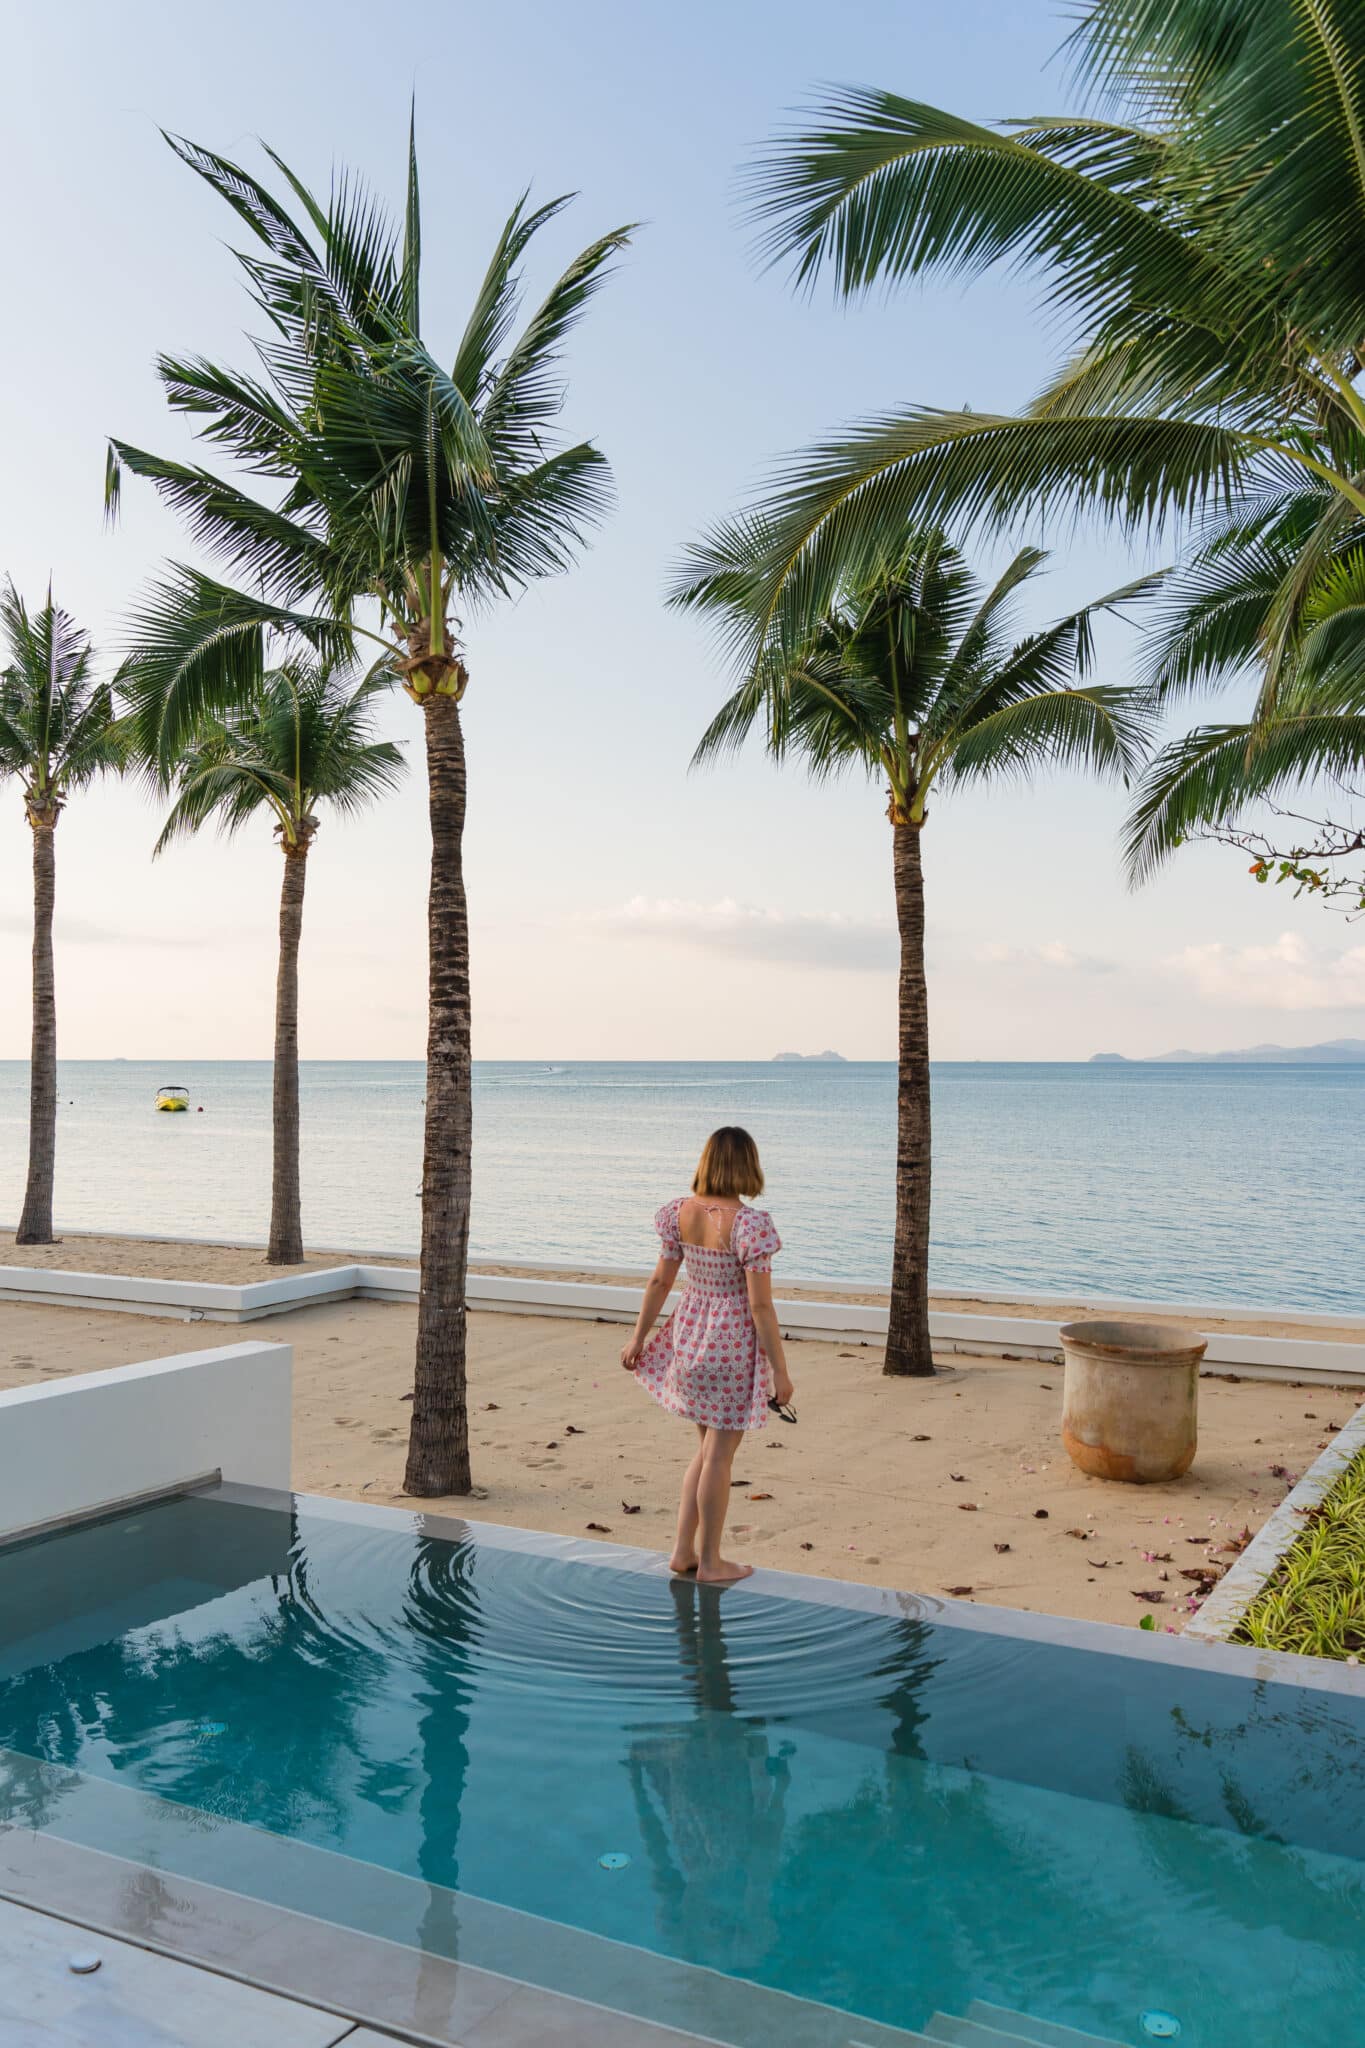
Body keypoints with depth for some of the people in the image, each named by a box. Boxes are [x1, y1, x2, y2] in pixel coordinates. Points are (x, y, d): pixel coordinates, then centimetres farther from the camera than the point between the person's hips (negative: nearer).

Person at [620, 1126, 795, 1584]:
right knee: (720, 1454, 7)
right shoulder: (749, 1225, -22)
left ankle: (682, 1550, 24)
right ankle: (710, 1562, 20)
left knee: (709, 1447, 21)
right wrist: (780, 1372, -12)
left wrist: (639, 1338, 15)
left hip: (690, 1336, 6)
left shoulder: (680, 1212, -5)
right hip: (734, 1343, -6)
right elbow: (761, 1305, -20)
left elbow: (659, 1280, 4)